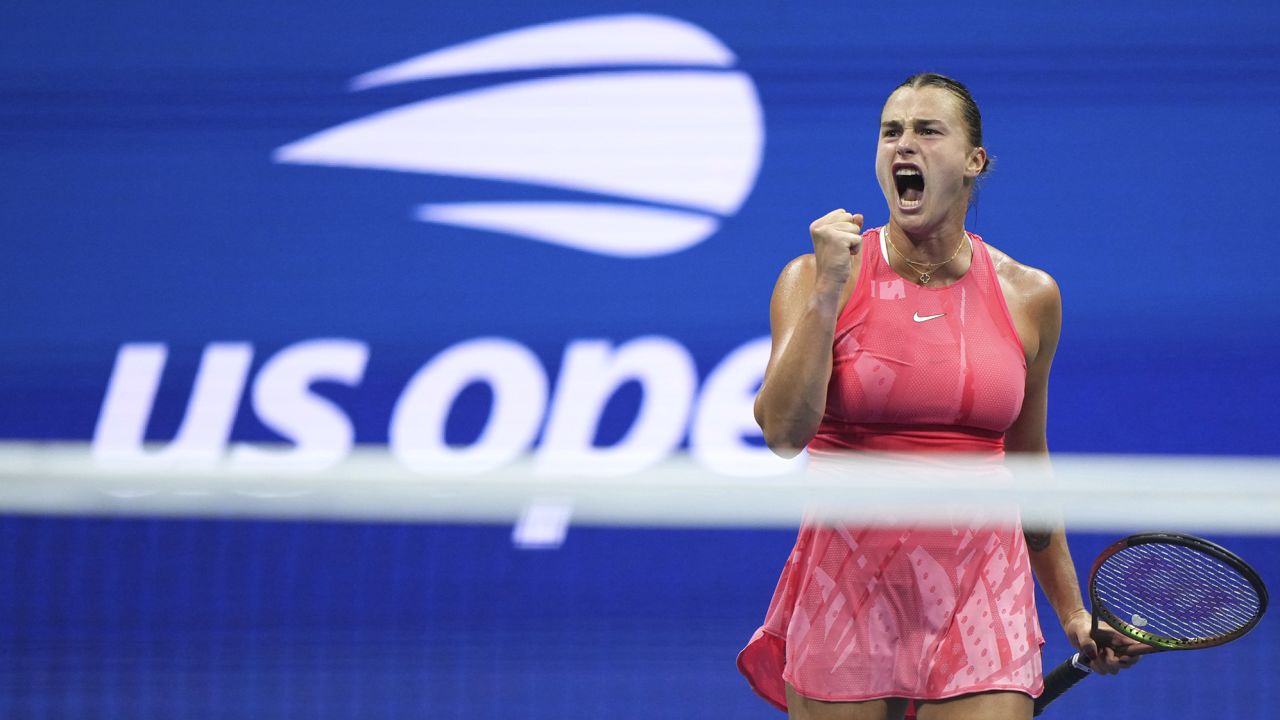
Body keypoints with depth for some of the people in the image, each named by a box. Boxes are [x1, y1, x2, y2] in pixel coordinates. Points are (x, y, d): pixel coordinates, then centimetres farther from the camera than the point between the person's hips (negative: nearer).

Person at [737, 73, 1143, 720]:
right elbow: (784, 432, -15)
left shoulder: (1028, 296, 5)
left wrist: (1071, 611, 20)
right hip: (846, 589, -1)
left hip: (980, 597, 1)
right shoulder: (816, 278, -2)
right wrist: (827, 290, -20)